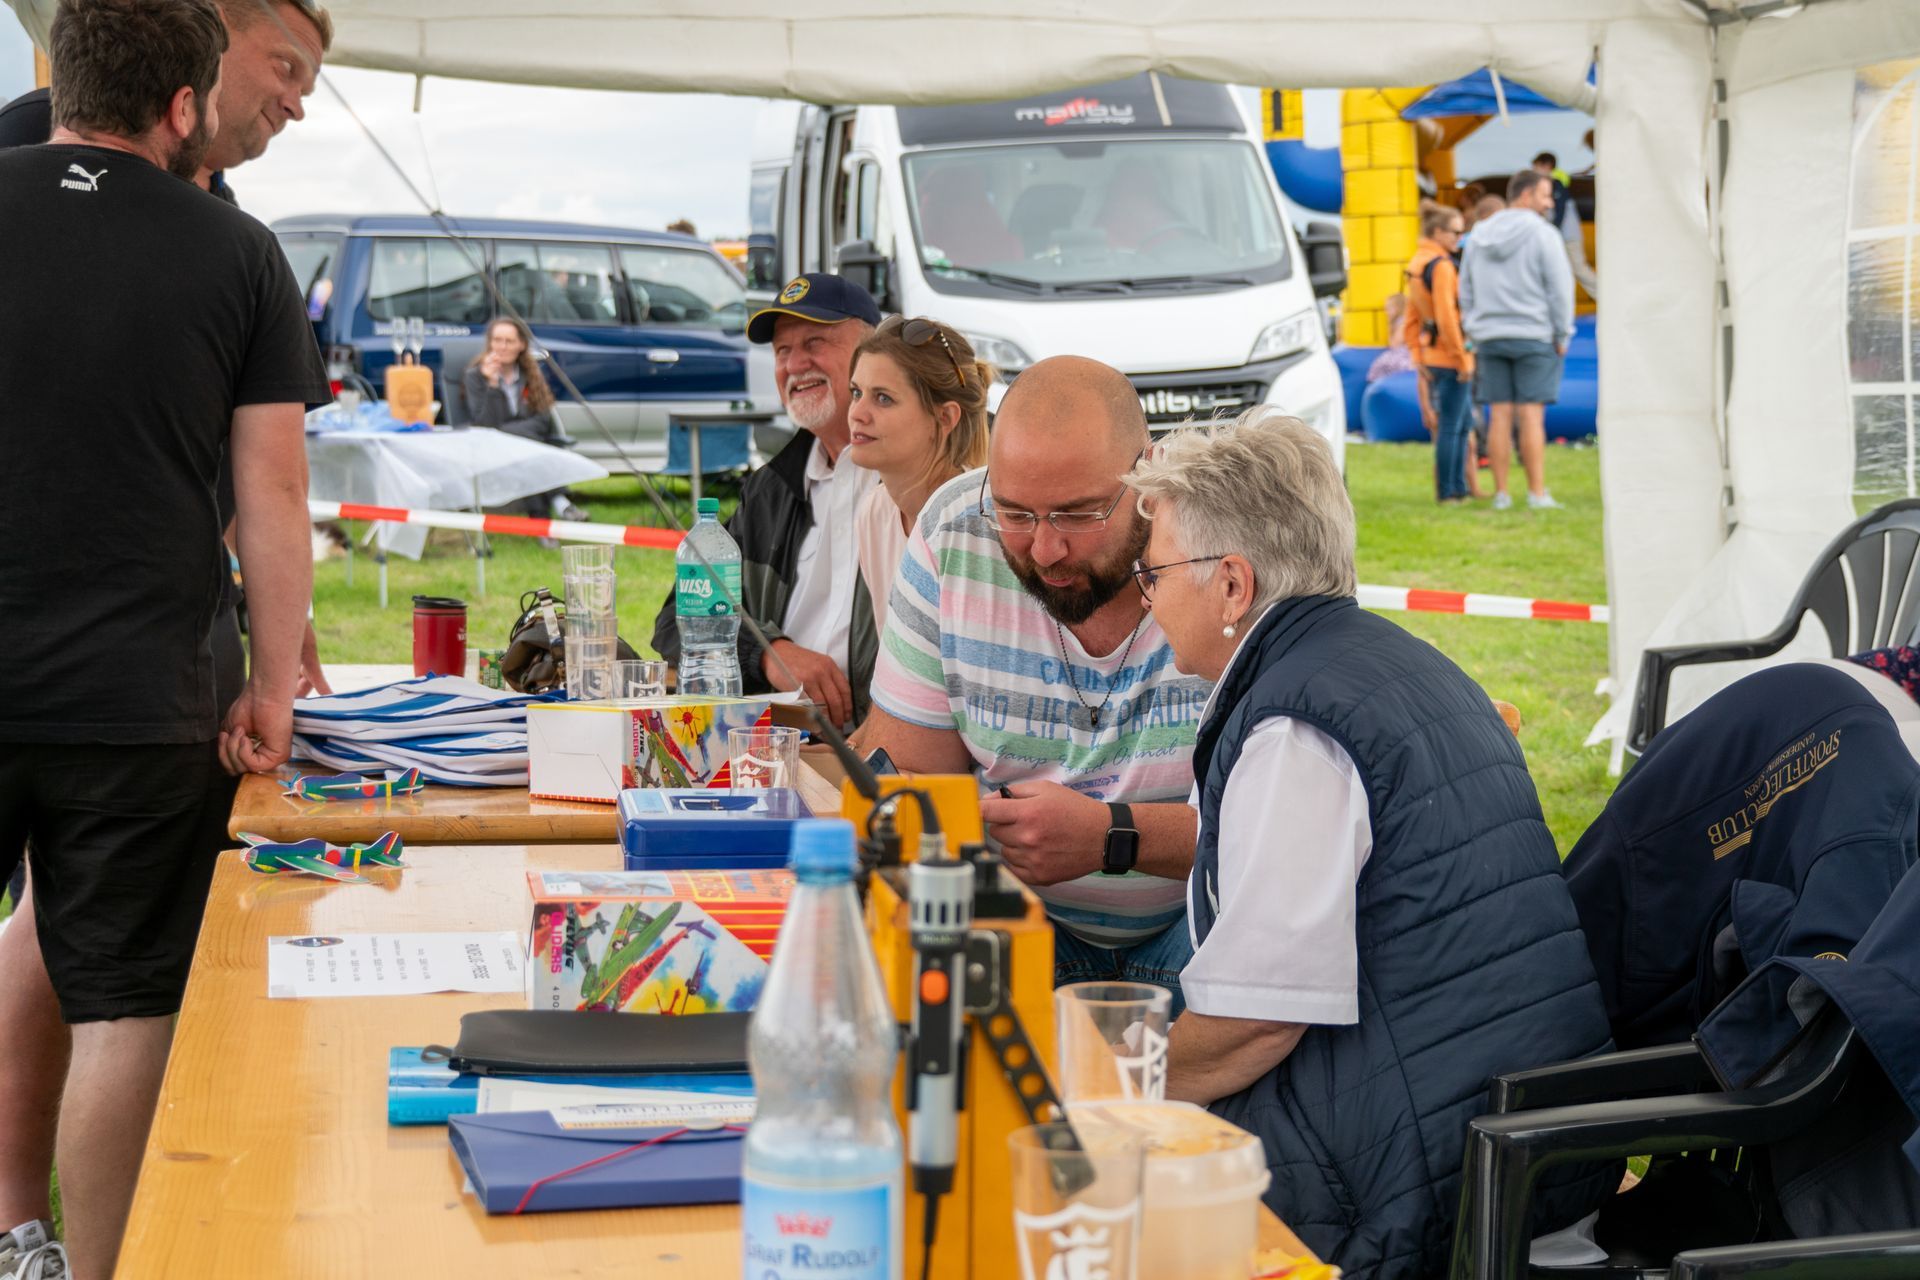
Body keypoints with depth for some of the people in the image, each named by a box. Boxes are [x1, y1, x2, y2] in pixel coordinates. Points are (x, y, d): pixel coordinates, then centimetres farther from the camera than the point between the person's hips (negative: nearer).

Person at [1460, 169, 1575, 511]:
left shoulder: (1480, 236, 11)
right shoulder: (1541, 233, -7)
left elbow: (1466, 290, 14)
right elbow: (1559, 288, -8)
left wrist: (1475, 334, 18)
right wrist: (1562, 335, 0)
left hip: (1490, 338, 5)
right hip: (1534, 337, -5)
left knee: (1499, 416, 4)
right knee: (1531, 415, -5)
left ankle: (1501, 493, 4)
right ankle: (1537, 493, -5)